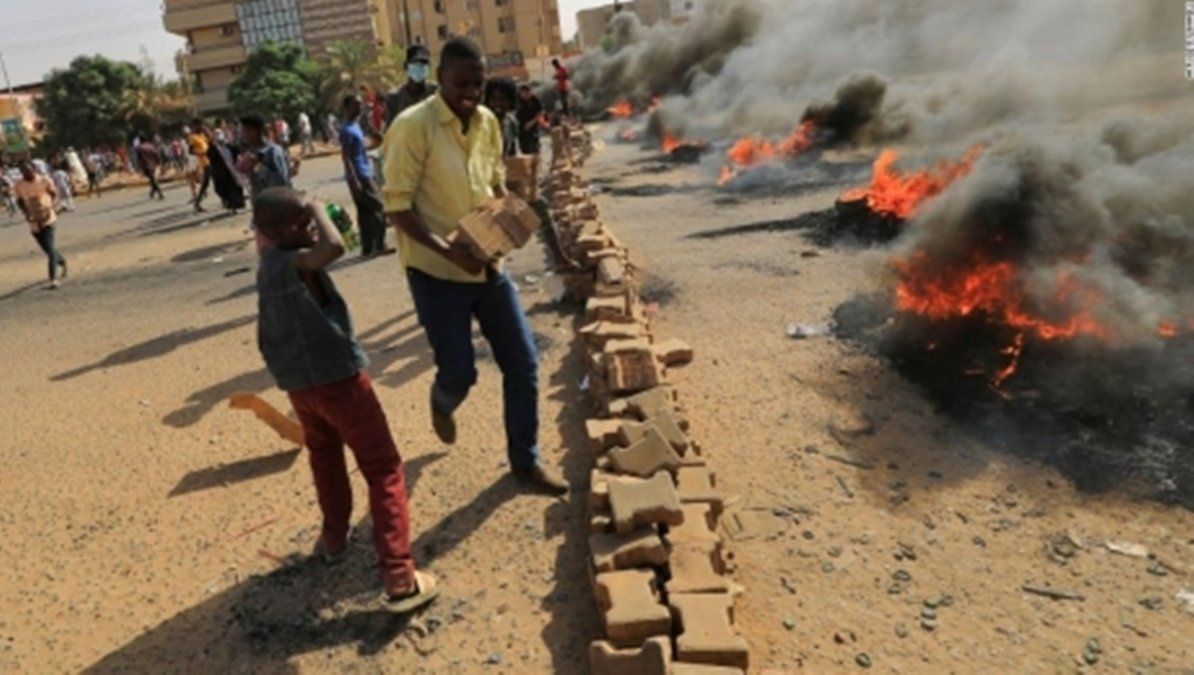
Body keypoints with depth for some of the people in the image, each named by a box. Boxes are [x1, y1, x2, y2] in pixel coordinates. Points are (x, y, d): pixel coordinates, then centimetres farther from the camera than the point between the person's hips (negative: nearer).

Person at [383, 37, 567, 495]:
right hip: (437, 272, -6)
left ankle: (525, 459, 24)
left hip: (488, 265, 6)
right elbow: (397, 206, -16)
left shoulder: (488, 122, 5)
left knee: (523, 363, 6)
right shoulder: (413, 127, -15)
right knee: (460, 372, -2)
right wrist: (447, 250, -27)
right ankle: (442, 403, 38)